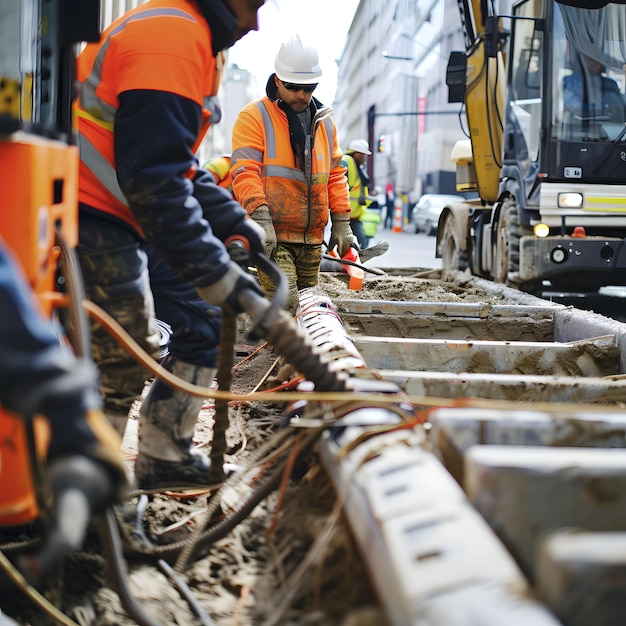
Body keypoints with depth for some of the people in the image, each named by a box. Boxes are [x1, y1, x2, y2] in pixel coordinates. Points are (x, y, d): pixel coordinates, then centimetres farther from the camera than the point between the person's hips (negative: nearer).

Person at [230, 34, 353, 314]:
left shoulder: (324, 121, 17)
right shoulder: (254, 116, -2)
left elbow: (335, 174, 20)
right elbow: (245, 171, -11)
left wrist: (341, 222, 13)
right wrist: (260, 219, -23)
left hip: (311, 238, 7)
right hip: (272, 235, -6)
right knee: (285, 303, -21)